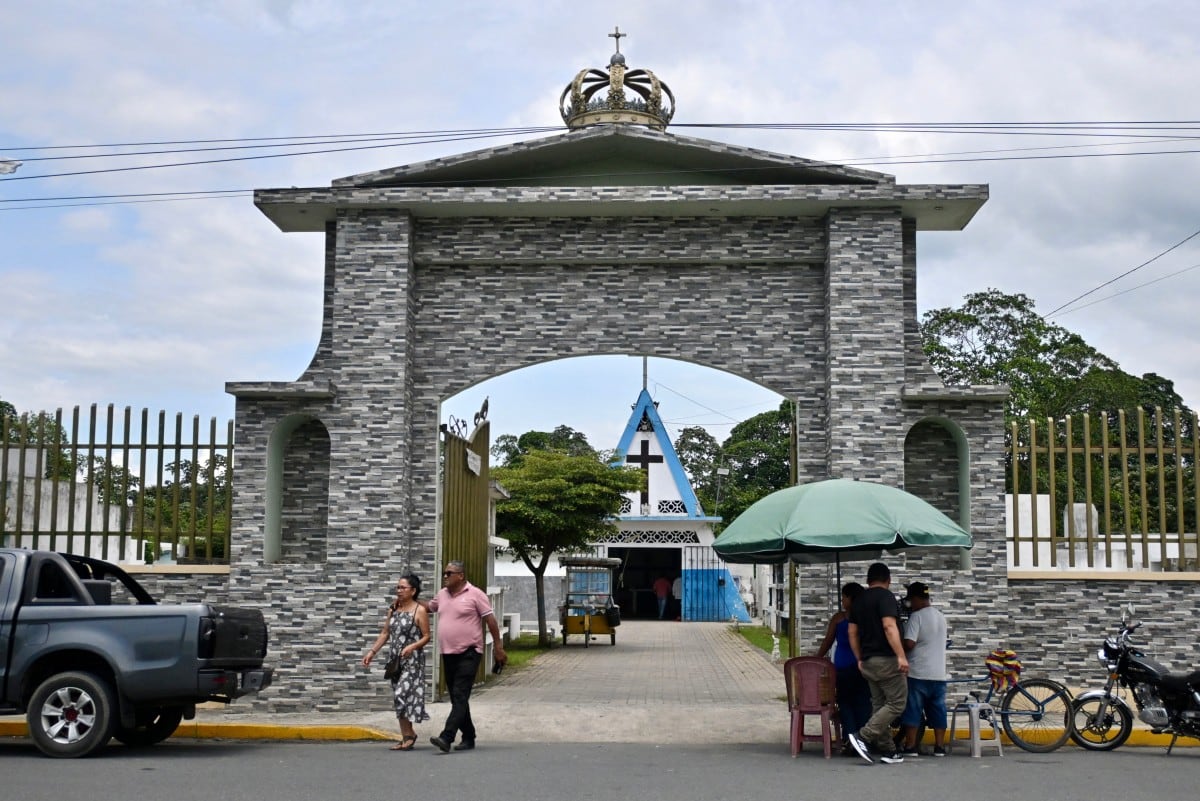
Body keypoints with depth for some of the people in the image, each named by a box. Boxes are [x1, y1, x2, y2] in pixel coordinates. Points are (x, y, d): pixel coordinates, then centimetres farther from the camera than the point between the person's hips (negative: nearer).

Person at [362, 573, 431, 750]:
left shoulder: (419, 611, -6)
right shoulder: (393, 609, 10)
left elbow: (426, 636, -7)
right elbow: (385, 633, 14)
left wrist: (412, 646, -23)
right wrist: (372, 652, 7)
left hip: (411, 660, -6)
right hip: (395, 659, 6)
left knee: (402, 694, -14)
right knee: (398, 697, 6)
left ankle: (409, 734, 1)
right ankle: (406, 737, 13)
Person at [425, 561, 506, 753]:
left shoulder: (475, 594, -8)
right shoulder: (442, 595, 11)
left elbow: (490, 619, -7)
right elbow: (429, 607, 29)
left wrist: (498, 647, -9)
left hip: (468, 653, -7)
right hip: (448, 654, 7)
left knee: (460, 696, -13)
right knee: (456, 698, 11)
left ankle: (446, 738, -22)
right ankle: (468, 737, 20)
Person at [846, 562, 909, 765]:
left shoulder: (858, 601, 14)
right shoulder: (885, 596, -10)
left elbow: (852, 633, 15)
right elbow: (889, 626, -21)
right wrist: (901, 656, -23)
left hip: (868, 661, 8)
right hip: (886, 659, -8)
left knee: (879, 705, 11)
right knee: (897, 703, -4)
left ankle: (887, 750, 11)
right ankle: (863, 737, -14)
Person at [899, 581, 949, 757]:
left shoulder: (917, 616, -12)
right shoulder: (941, 616, 11)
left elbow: (909, 644, -19)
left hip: (918, 673, -6)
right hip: (938, 674, 6)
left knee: (913, 710, 1)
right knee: (938, 710, 9)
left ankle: (910, 746, 3)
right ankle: (939, 746, 9)